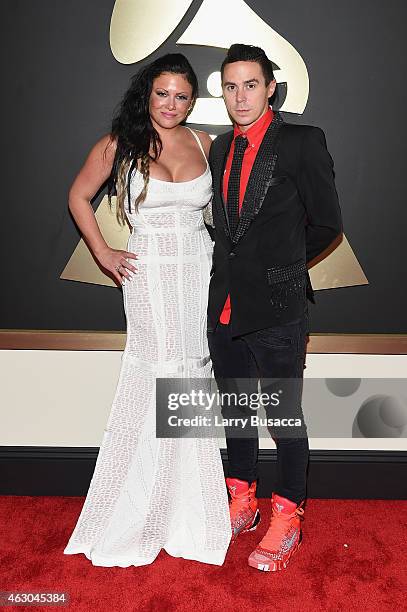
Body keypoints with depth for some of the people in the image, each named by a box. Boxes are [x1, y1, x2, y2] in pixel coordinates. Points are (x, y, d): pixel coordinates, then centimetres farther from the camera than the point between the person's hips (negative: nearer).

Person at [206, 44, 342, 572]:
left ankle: (287, 520, 25)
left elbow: (326, 223, -3)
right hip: (225, 307, 6)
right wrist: (247, 264, 9)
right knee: (234, 410, 17)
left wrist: (281, 266, 5)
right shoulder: (220, 148, 12)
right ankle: (243, 503, 37)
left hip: (277, 309, -6)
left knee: (285, 416, 5)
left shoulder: (303, 142, -6)